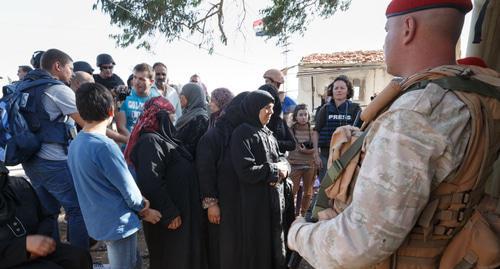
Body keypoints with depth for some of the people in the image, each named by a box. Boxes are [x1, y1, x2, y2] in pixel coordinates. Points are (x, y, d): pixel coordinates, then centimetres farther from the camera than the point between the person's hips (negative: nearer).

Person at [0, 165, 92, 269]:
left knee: (81, 257, -17)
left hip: (35, 251, 5)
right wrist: (25, 243, -29)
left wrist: (41, 237, -8)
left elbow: (46, 217, 12)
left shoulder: (20, 184, 3)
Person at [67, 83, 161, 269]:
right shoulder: (105, 146, -25)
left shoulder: (75, 144, 2)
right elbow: (128, 188, -18)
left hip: (98, 222, 8)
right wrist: (143, 208, 3)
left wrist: (139, 207, 5)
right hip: (117, 223, -8)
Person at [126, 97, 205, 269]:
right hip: (170, 213, -10)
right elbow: (151, 183, -28)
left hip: (179, 206, 10)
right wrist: (169, 214, -23)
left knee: (182, 253, 21)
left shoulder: (160, 137, 11)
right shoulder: (150, 141, -21)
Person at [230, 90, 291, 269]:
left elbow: (281, 157, 14)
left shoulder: (267, 133, 12)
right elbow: (246, 171, -23)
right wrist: (273, 170, -12)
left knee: (276, 242, 18)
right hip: (256, 201, -8)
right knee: (259, 246, 6)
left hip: (275, 197, 8)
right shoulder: (242, 134, -14)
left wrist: (284, 167, -9)